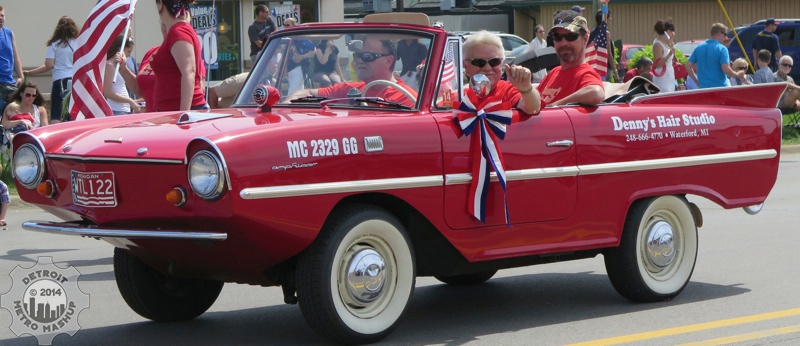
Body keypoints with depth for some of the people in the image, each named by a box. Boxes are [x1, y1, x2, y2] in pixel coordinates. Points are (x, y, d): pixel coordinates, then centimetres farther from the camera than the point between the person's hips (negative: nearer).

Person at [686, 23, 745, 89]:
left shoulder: (699, 48, 8)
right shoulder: (721, 49, -10)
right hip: (720, 86, -5)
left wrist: (696, 81, 16)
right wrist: (737, 75, 0)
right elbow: (726, 69, -18)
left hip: (703, 87, 5)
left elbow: (688, 66, 8)